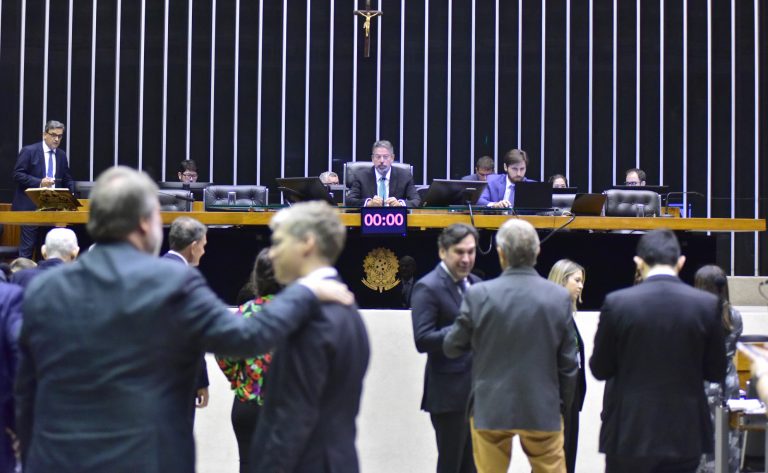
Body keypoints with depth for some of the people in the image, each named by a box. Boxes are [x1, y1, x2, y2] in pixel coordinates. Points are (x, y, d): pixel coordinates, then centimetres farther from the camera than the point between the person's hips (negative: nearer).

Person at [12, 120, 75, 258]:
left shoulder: (62, 155, 13)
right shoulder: (29, 151, -4)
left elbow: (67, 179, 16)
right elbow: (17, 174, -9)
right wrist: (39, 182, -20)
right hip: (31, 206, -5)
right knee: (28, 246, -6)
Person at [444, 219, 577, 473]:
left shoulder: (479, 294, -10)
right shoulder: (559, 297, -6)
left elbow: (452, 347, 1)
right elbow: (568, 362, -1)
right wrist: (562, 404, 11)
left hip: (490, 408, -1)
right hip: (543, 408, 1)